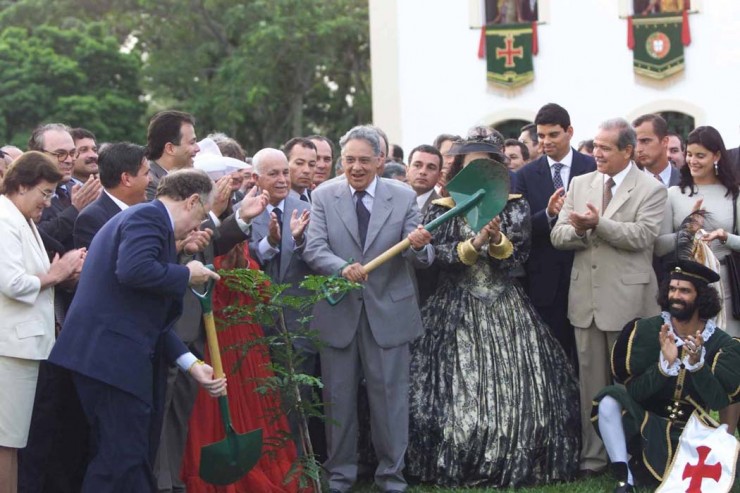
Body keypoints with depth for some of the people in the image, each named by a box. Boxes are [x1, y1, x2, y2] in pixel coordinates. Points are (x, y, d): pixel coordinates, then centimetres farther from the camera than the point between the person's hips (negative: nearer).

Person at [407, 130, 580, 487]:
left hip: (505, 309, 1)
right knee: (458, 387, -5)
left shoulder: (513, 206, 6)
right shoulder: (444, 209, 4)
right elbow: (444, 256, -8)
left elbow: (517, 256, -2)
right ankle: (455, 467, 5)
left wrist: (497, 239, -21)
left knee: (513, 387, -5)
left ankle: (515, 462, 5)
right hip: (457, 310, -1)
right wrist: (477, 242, -22)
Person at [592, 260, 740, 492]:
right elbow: (633, 392, -14)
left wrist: (697, 363, -33)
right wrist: (665, 364, -30)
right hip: (644, 425, 0)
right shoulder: (646, 330, -9)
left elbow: (719, 402, -18)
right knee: (610, 399, -27)